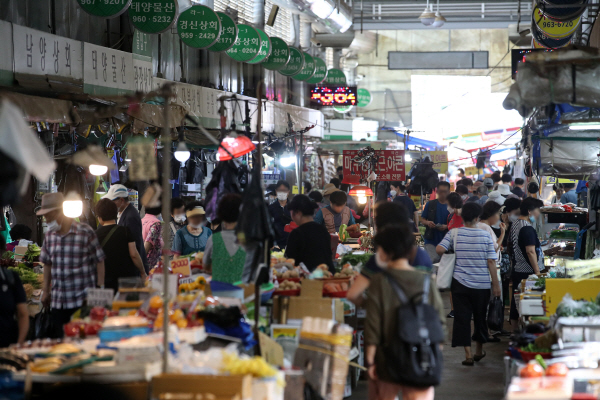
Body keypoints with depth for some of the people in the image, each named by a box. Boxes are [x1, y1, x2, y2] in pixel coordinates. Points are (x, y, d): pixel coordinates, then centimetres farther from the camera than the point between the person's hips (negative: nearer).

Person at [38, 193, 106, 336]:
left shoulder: (86, 232, -7)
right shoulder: (50, 235, 8)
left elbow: (99, 261, -4)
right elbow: (47, 264, 16)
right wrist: (46, 292, 16)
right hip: (57, 302, 5)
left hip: (83, 301, -5)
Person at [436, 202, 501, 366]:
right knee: (480, 317, 16)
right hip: (482, 284, 1)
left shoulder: (454, 234, -4)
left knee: (462, 318, 2)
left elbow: (440, 249, -13)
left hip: (460, 283, -1)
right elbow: (491, 262, -5)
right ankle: (479, 351, 31)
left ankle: (468, 354, -4)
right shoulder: (485, 236, -4)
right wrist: (496, 284, 1)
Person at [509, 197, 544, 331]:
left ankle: (515, 328, 19)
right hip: (527, 272, -10)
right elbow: (530, 252, -23)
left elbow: (510, 247, 22)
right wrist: (537, 272, -21)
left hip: (516, 269, 10)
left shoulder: (515, 225, 12)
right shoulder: (527, 228, -18)